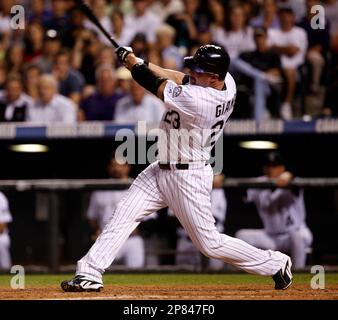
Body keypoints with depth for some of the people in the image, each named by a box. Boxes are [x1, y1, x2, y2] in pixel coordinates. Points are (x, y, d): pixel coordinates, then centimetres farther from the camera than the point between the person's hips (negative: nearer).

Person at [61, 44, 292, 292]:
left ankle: (276, 264, 19)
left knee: (210, 244, 2)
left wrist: (130, 59, -3)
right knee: (124, 214, 1)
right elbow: (181, 79, 6)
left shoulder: (197, 100, -32)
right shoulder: (226, 81, -8)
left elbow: (155, 85, -19)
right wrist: (142, 63, -1)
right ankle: (90, 275, 3)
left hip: (188, 178, -9)